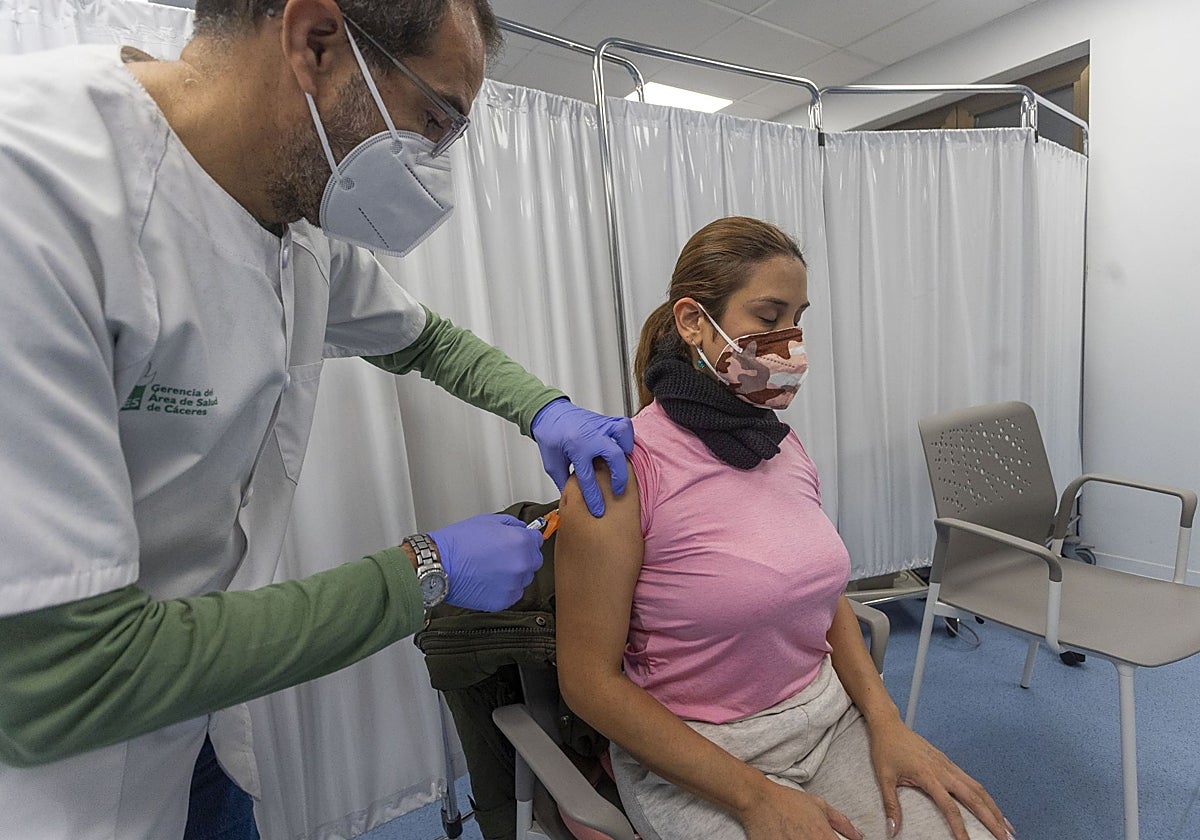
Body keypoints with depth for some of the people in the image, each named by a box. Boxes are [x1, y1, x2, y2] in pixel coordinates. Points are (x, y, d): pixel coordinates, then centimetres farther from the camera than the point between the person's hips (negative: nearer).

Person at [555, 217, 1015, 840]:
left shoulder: (783, 443, 1)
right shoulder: (622, 469, -20)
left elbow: (826, 594, 11)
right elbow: (590, 680, -16)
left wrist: (886, 723, -2)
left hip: (831, 717, 5)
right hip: (693, 759, -5)